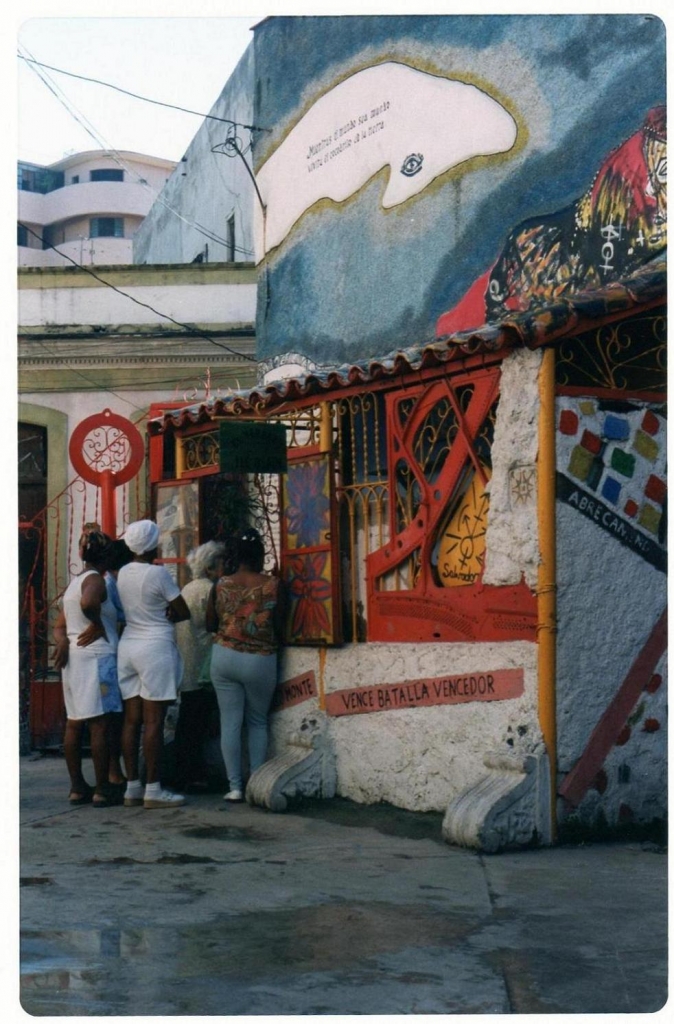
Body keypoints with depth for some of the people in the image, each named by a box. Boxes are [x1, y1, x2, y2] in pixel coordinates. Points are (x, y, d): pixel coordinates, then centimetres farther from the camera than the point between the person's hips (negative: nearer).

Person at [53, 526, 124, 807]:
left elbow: (60, 626, 19)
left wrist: (63, 642, 0)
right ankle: (102, 789, -5)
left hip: (73, 657, 9)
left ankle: (77, 787, 13)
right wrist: (98, 625, -14)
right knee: (100, 724, -6)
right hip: (96, 657, -9)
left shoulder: (73, 583, 20)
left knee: (74, 724, 9)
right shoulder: (95, 580, -8)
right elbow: (88, 603, -32)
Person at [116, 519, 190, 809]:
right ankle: (153, 790, -4)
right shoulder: (158, 573, -11)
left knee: (132, 720, 7)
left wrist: (158, 616, 7)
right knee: (153, 721, -5)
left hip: (128, 645, 7)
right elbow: (184, 612, -5)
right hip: (155, 646, -7)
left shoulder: (122, 573, 9)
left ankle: (132, 787, 10)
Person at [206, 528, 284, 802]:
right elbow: (278, 624, -1)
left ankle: (235, 787, 3)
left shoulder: (220, 586, 0)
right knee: (257, 722, 13)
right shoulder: (271, 584, -7)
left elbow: (210, 624, 9)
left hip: (224, 656, 1)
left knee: (230, 722, 4)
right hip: (260, 660, -1)